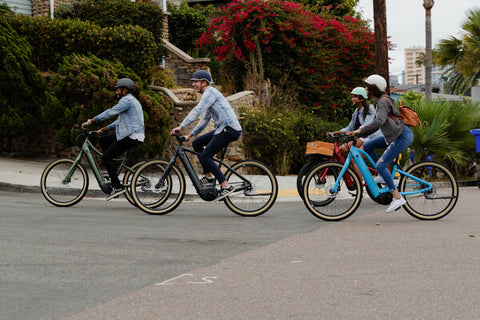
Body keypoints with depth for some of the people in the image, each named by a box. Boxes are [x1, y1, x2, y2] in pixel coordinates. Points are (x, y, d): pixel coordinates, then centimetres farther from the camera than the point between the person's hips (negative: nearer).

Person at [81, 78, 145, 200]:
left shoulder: (127, 100, -9)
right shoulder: (131, 101, 24)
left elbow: (110, 112, -17)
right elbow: (120, 121, 29)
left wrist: (90, 121, -16)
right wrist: (103, 129, 27)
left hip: (131, 136, -10)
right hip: (130, 134, 10)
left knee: (106, 157, -8)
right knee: (103, 140, 17)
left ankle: (117, 187, -11)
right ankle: (113, 171, 13)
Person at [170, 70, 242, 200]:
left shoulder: (210, 92, -9)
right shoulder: (208, 94, 23)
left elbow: (197, 111, -22)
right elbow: (205, 119, 29)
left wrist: (180, 127, -25)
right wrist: (190, 134, 25)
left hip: (229, 129, -10)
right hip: (223, 128, 10)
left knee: (205, 156, -13)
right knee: (196, 143, 14)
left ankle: (226, 186, -15)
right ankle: (208, 176, 13)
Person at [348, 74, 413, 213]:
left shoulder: (383, 101, -15)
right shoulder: (379, 101, 17)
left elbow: (379, 121, -31)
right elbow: (376, 125, 19)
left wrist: (360, 130, -27)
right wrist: (357, 133, 10)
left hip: (402, 136, -10)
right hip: (393, 136, 10)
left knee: (380, 165, -15)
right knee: (367, 146, 12)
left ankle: (397, 198, -16)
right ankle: (384, 176, 16)